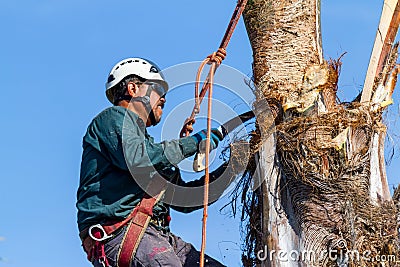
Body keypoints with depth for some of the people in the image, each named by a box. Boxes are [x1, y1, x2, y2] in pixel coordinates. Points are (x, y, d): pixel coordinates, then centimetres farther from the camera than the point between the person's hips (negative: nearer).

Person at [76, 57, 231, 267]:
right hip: (118, 233, -9)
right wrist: (192, 143, -5)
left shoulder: (146, 142, 34)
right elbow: (137, 159, -16)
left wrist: (227, 171, 23)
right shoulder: (114, 117, 7)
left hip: (156, 235, 9)